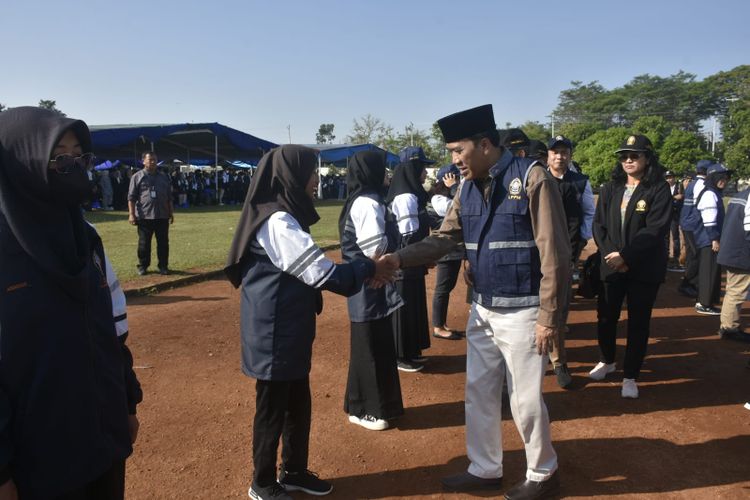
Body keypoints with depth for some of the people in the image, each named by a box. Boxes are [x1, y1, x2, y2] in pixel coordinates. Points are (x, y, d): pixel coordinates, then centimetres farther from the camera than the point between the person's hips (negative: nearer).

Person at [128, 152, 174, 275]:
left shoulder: (164, 177, 13)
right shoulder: (137, 177, 2)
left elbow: (169, 197, 16)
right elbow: (131, 197, -1)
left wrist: (171, 213, 11)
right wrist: (131, 214, -8)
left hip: (162, 216, 3)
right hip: (144, 216, -3)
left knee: (163, 243, 5)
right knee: (144, 243, 3)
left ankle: (163, 266, 14)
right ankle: (143, 266, 15)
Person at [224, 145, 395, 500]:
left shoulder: (284, 216, 11)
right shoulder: (277, 222, -22)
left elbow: (308, 269, 12)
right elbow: (321, 272, -24)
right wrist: (369, 269, -13)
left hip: (291, 331, 10)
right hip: (274, 334, -10)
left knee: (298, 404, 20)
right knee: (272, 409, 7)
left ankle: (294, 471, 37)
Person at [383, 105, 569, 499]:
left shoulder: (531, 178, -14)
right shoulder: (468, 189, 7)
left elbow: (554, 253, -15)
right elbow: (444, 239, 4)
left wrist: (548, 317, -16)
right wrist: (398, 259, -11)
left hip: (522, 313, -7)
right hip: (482, 311, 7)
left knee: (525, 400, 7)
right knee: (479, 393, 16)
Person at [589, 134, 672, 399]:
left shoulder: (659, 189, -5)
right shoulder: (609, 189, 8)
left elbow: (655, 229, -14)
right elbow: (598, 225, 3)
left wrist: (625, 255, -19)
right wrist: (611, 255, -11)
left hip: (644, 268, -3)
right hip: (611, 265, 4)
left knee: (638, 322, 5)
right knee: (605, 317, 11)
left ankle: (630, 376, 18)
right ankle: (607, 360, 36)